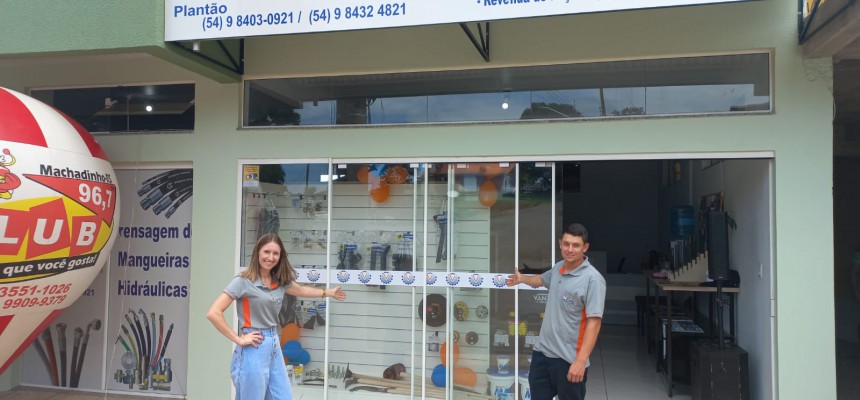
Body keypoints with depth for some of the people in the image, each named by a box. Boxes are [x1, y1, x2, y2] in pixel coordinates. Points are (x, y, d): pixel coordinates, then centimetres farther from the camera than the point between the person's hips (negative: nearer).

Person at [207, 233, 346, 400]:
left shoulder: (281, 281, 8)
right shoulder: (244, 281, -12)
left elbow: (301, 290, 31)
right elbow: (213, 313, -18)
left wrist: (328, 292, 41)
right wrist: (238, 339, -16)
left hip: (274, 347, 7)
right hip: (253, 349, -7)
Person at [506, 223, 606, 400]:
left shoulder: (593, 279, -18)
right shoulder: (557, 268, 6)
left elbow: (594, 322, -22)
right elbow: (542, 279, 31)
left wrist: (581, 360, -27)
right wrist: (521, 279, 49)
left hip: (569, 360, -7)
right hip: (542, 352, 7)